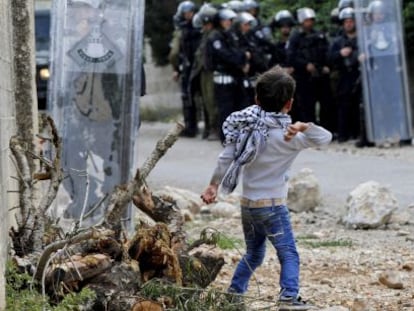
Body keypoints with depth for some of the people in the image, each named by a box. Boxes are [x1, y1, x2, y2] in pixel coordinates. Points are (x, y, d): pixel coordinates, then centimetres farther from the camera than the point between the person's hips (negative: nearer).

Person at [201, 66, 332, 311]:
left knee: (254, 254, 23)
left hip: (247, 204, 7)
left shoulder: (247, 126, 2)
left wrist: (214, 185, 15)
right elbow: (325, 138, -16)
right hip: (272, 205, -7)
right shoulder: (285, 136, -15)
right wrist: (304, 127, -32)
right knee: (289, 254, -4)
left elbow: (226, 158, 5)